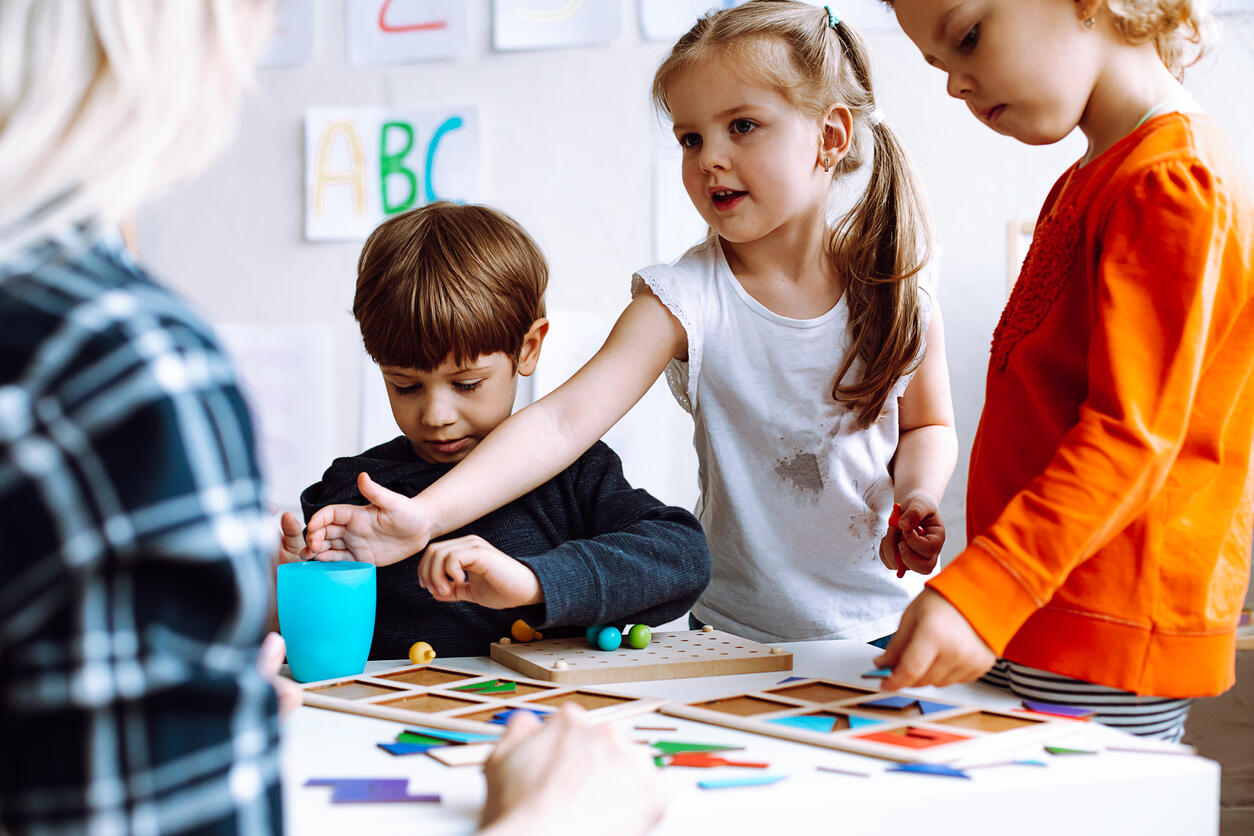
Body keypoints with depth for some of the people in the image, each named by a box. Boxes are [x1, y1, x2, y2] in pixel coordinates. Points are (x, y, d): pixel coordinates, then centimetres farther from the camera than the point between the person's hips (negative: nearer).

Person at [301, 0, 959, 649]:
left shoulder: (896, 294, -4)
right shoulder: (685, 298, -11)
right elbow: (562, 420, -22)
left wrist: (916, 499, -8)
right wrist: (424, 516, -34)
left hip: (886, 628, 1)